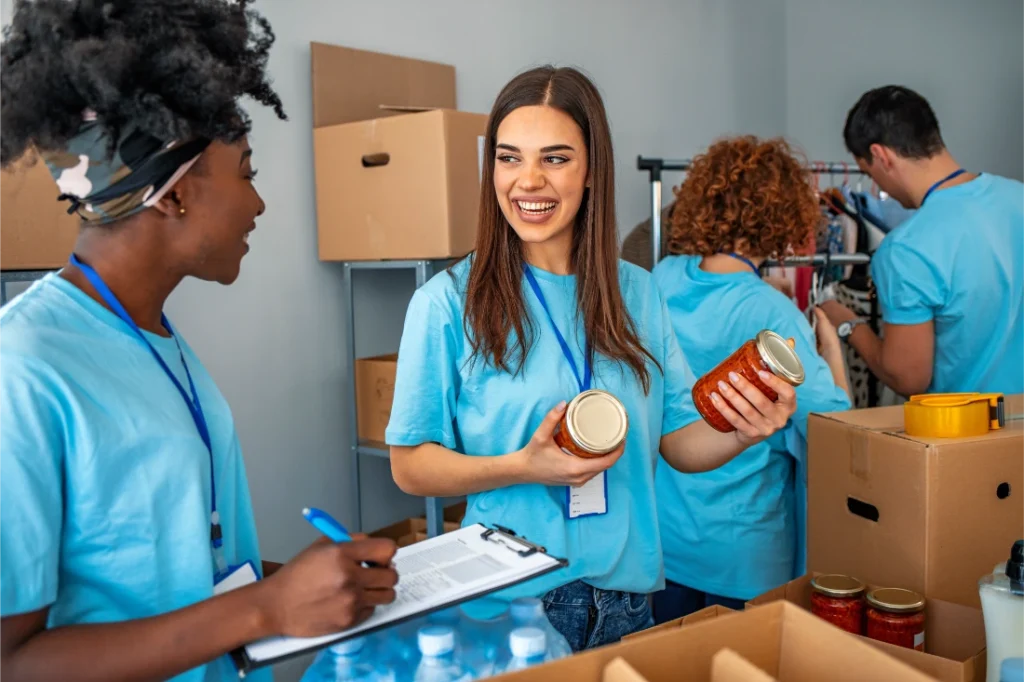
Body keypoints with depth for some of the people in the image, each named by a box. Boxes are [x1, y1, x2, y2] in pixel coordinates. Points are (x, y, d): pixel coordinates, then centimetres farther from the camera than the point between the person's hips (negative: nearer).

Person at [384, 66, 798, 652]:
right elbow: (410, 466, -8)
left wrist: (743, 434, -14)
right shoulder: (448, 302, -10)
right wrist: (522, 467, -22)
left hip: (626, 595, 4)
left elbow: (679, 442, 6)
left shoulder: (638, 294, 1)